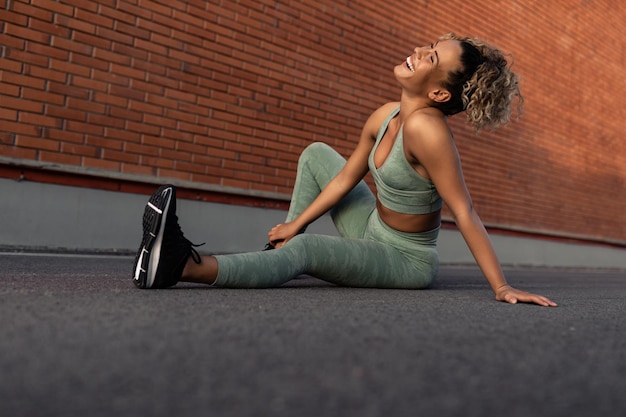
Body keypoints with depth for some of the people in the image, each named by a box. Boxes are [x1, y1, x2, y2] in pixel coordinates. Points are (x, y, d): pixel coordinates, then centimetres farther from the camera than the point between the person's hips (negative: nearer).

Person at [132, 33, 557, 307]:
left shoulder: (426, 127, -29)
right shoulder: (386, 115, -5)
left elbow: (465, 214, -28)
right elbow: (346, 178, 3)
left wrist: (502, 288, -27)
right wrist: (295, 223, 3)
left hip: (407, 262, -8)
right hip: (374, 234, 8)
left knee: (306, 249, -33)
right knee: (317, 154, 10)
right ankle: (280, 250, 4)